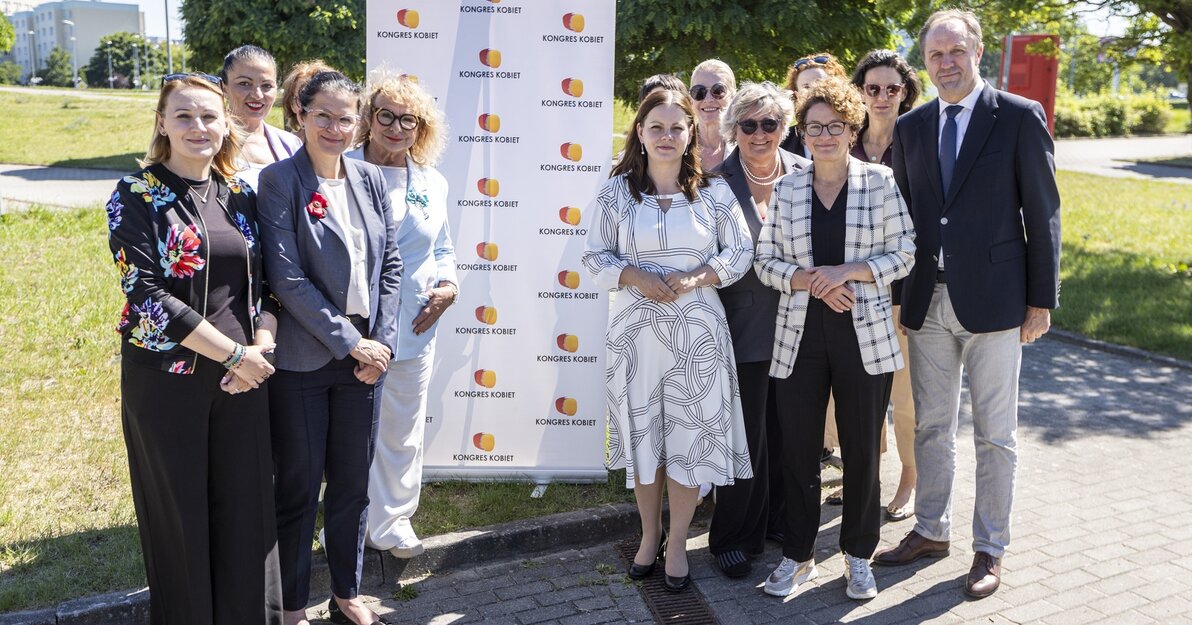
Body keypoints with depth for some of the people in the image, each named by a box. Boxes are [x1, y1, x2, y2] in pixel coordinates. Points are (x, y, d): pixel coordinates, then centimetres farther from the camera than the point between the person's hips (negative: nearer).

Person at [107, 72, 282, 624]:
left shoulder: (239, 197, 8)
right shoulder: (136, 195, -6)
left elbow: (262, 284, 10)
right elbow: (145, 293, -15)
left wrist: (261, 347, -9)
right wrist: (234, 353, -16)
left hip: (243, 377, 4)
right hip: (167, 378, -4)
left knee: (246, 506, 9)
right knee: (179, 514, 8)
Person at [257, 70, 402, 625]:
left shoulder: (371, 179, 7)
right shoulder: (279, 180, -8)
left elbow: (390, 266, 8)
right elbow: (286, 275, -15)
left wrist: (381, 341, -4)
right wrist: (349, 342, -15)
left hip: (365, 355, 4)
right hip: (302, 359, -4)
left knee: (353, 483, 14)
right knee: (299, 487, 8)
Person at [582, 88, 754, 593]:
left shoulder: (714, 192, 2)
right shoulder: (616, 192, 1)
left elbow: (740, 253, 3)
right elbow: (595, 256, 2)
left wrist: (695, 278, -14)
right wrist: (634, 277, -16)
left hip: (695, 330, 0)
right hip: (635, 329, 1)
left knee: (690, 434, 4)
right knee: (641, 432, 10)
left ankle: (677, 543, 21)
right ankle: (649, 535, 29)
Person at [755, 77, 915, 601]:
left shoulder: (880, 181, 0)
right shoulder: (786, 188, 5)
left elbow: (904, 253, -1)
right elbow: (765, 261, 4)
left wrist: (847, 272, -16)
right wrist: (810, 280, -13)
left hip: (865, 339, -1)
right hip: (799, 339, 2)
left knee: (862, 451, 8)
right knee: (797, 450, 7)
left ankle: (859, 555, 26)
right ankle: (797, 554, 24)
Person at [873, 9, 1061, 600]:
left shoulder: (1020, 117, -4)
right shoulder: (910, 127, 8)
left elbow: (1043, 213, -4)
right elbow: (903, 213, 11)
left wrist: (1042, 299, -6)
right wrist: (899, 291, 6)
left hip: (993, 301, -4)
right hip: (927, 302, 4)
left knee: (995, 434, 6)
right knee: (930, 425, 15)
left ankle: (990, 549, 20)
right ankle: (931, 530, 31)